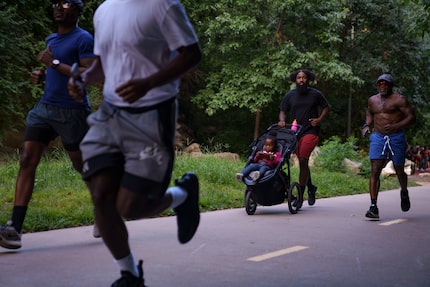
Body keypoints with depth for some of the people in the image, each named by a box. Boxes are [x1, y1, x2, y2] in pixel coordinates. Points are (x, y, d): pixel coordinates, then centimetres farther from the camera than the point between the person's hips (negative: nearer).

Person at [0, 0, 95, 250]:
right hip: (45, 108, 7)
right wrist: (42, 76, 10)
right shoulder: (51, 40, 17)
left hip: (72, 112, -7)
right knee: (27, 161, -7)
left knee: (83, 165, 6)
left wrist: (55, 63, -19)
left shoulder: (83, 39, -7)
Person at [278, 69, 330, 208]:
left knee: (303, 160, -16)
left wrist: (320, 119, -3)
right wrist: (282, 120, -10)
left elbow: (326, 107, 14)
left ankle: (300, 195, -13)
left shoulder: (316, 94, 2)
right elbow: (283, 111, 12)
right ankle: (310, 188, 37)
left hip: (311, 131, -4)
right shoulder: (289, 95, 7)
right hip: (295, 132, 4)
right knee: (302, 162, 13)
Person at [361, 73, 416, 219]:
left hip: (396, 138, -3)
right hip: (378, 137, 3)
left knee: (399, 171, 11)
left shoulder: (399, 99, -5)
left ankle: (404, 193, 45)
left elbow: (411, 117, -9)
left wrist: (396, 126, -24)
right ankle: (373, 207, -15)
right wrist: (367, 125, 10)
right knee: (374, 171, -13)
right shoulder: (372, 100, 10)